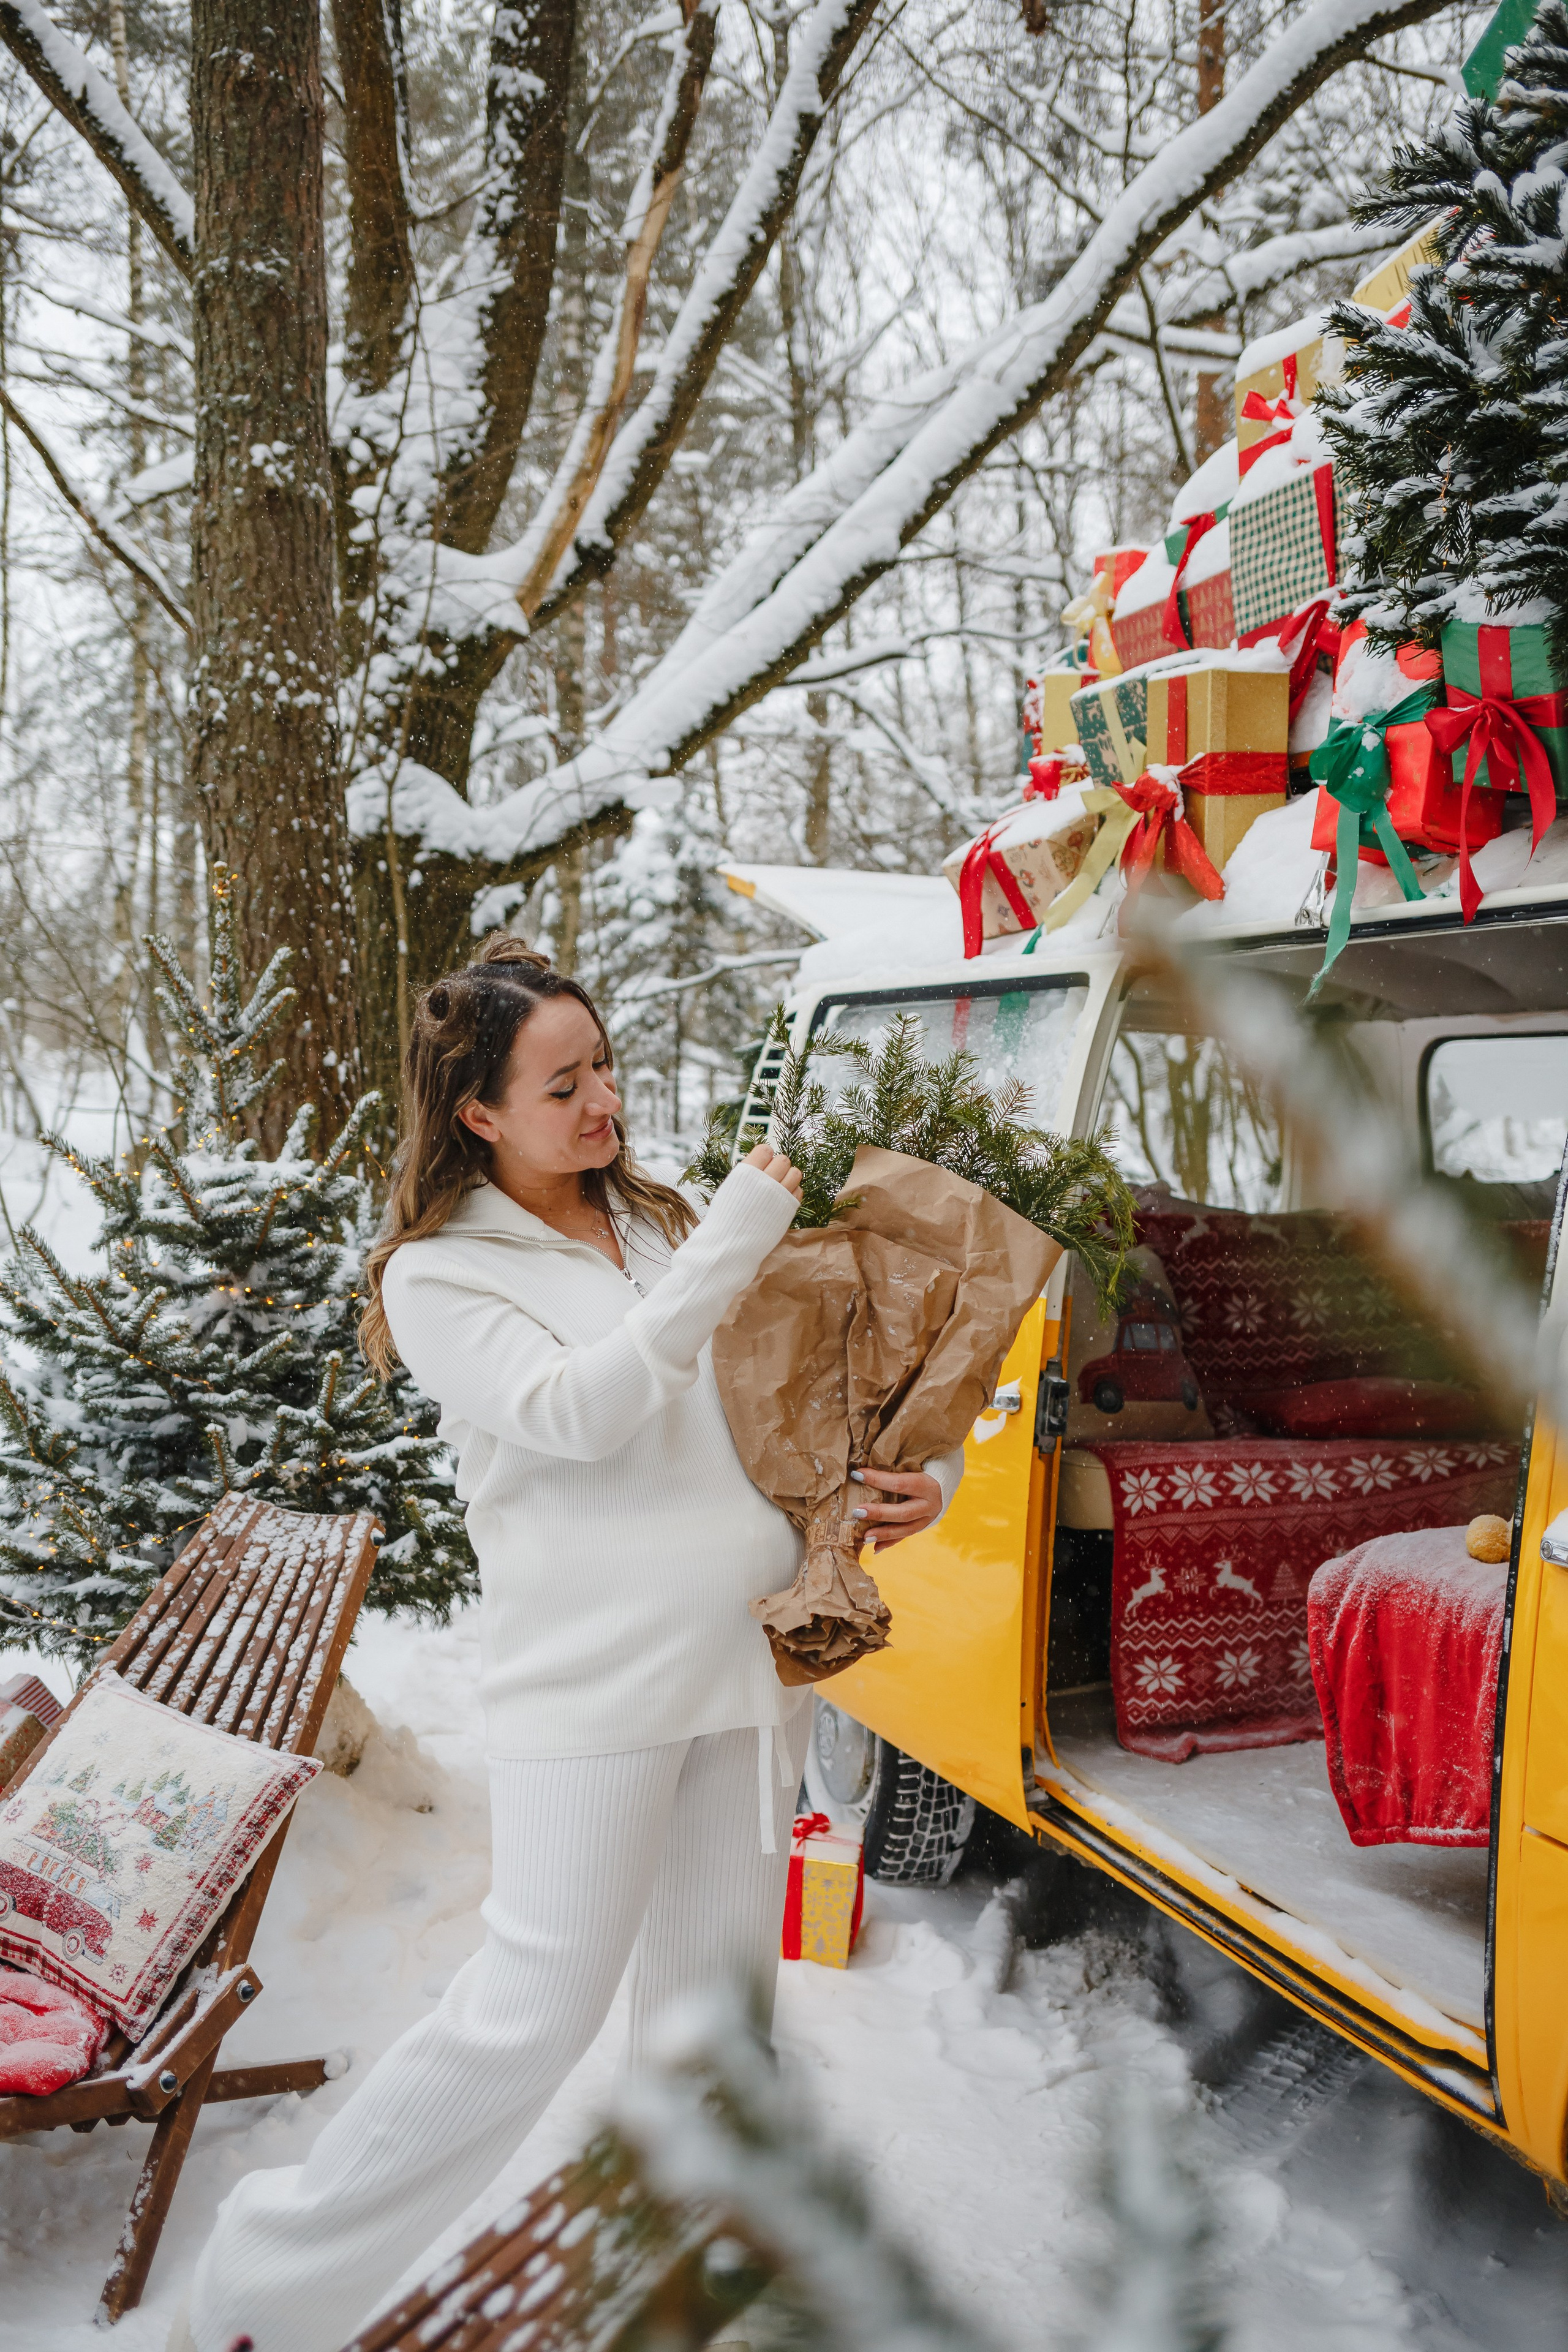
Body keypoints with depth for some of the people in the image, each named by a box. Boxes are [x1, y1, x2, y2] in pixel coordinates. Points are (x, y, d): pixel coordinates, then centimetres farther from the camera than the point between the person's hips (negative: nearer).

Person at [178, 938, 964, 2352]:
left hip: (754, 1662, 6)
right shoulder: (437, 1277, -5)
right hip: (590, 1687, -6)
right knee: (537, 2012, -4)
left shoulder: (666, 1226, 11)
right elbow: (575, 1410, -21)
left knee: (719, 1984, 16)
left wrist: (930, 1468, 0)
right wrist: (734, 1244, -20)